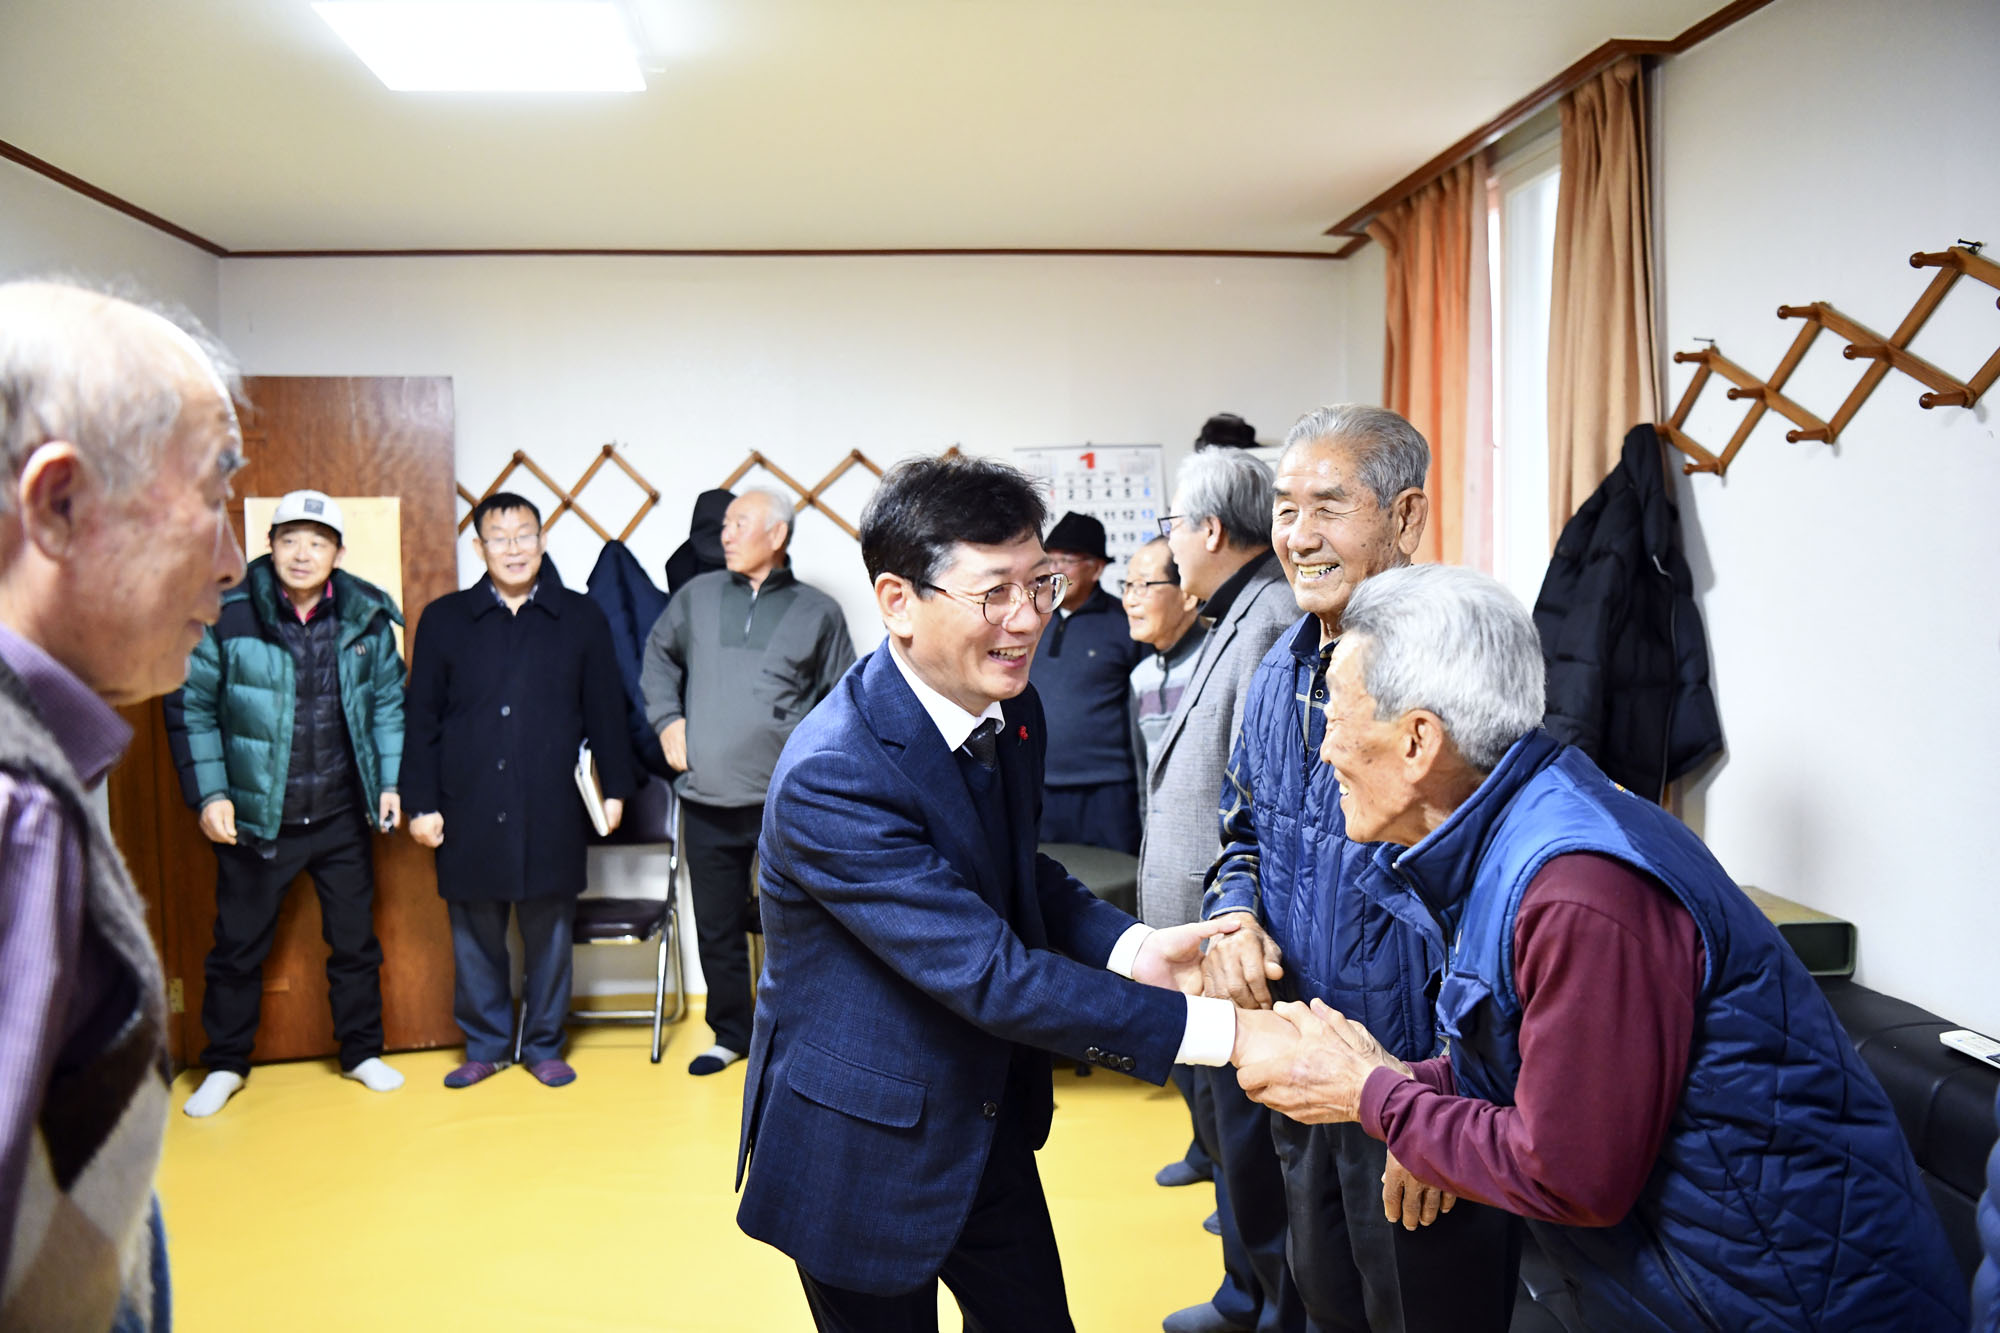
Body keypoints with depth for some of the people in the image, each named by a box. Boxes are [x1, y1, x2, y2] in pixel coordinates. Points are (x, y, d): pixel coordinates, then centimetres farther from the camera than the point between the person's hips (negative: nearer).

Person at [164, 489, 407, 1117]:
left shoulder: (366, 618, -3)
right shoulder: (228, 618, -10)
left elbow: (388, 704, 7)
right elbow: (192, 707, -3)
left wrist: (389, 782, 1)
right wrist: (209, 793, -7)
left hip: (343, 816, 2)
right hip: (255, 818, -1)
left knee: (355, 940, 13)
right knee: (238, 946, 11)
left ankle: (361, 1052, 30)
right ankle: (225, 1065, 30)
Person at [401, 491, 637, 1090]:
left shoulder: (581, 618, 5)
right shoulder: (444, 619, 6)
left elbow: (605, 711, 8)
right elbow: (422, 719, 6)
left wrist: (615, 788, 5)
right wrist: (421, 803, 2)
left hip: (551, 813, 0)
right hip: (470, 812, 1)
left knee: (549, 934, 8)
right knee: (475, 936, 9)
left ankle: (543, 1045, 24)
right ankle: (486, 1045, 26)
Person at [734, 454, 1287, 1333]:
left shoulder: (1010, 710, -4)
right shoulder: (831, 775, -30)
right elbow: (989, 974, -32)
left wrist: (1131, 947, -9)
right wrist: (1218, 1030, -31)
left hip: (991, 1131, 7)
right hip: (860, 1156, -7)